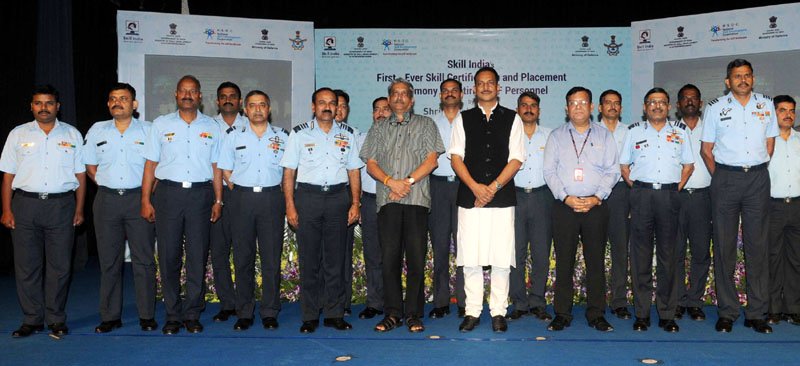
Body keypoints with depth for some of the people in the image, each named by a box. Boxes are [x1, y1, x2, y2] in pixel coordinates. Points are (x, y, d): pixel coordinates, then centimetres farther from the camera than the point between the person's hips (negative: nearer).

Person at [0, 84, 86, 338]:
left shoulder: (72, 135, 9)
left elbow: (80, 175, 8)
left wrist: (79, 210, 2)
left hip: (61, 205, -1)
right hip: (25, 204, 1)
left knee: (59, 265, 2)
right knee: (26, 266, 3)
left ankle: (56, 320, 12)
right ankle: (32, 320, 14)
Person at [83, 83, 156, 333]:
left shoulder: (148, 130, 4)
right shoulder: (97, 131, 12)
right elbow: (90, 167, 16)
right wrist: (108, 186, 6)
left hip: (139, 199, -2)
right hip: (107, 200, 3)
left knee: (144, 260, -1)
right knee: (109, 261, 6)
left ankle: (147, 316, 7)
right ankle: (110, 316, 14)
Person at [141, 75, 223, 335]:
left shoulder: (212, 127, 10)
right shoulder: (161, 125, 9)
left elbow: (216, 167, 10)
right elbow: (151, 164, 7)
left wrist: (218, 200, 4)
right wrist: (146, 200, 1)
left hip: (200, 194, 0)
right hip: (168, 193, 0)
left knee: (198, 257, 2)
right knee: (168, 256, 2)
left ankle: (192, 314, 12)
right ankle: (173, 315, 12)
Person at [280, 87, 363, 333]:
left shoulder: (346, 134, 11)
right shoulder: (299, 134, 5)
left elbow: (353, 171, 11)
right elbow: (289, 172, 2)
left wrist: (355, 203, 2)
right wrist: (290, 206, -5)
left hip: (338, 196, 2)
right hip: (308, 196, -1)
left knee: (336, 258, 4)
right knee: (309, 259, 1)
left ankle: (334, 313, 14)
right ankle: (309, 316, 10)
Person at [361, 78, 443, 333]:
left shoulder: (425, 125, 13)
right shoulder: (379, 130, 19)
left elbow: (431, 160, 2)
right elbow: (370, 164, 10)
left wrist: (408, 181, -9)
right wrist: (391, 182, -8)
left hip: (416, 199, -2)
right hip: (387, 200, 2)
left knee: (416, 259, -3)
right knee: (389, 257, 0)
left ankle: (414, 314, 5)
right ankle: (392, 313, 8)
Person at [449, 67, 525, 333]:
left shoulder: (512, 119, 10)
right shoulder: (464, 119, 13)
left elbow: (516, 159, 2)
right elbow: (455, 157, 5)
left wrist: (493, 187, -9)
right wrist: (475, 186, -9)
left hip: (502, 197, -1)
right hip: (469, 197, 1)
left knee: (501, 257, -1)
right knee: (470, 258, 0)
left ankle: (498, 312, 10)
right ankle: (472, 312, 10)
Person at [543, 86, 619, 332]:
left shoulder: (604, 136, 12)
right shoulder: (556, 136, 11)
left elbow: (612, 171, 4)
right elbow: (549, 171, 3)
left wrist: (596, 197, -10)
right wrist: (566, 198, -10)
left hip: (596, 206, 1)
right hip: (564, 207, 0)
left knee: (596, 261, 2)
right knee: (564, 261, 1)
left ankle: (596, 314, 10)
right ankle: (562, 314, 8)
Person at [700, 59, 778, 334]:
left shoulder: (766, 105, 10)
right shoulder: (715, 107, 4)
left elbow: (769, 143, 15)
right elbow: (706, 149, 6)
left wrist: (757, 171, 7)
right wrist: (719, 178, 1)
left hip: (758, 179, 2)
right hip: (725, 179, -1)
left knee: (758, 245, 3)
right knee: (724, 246, 1)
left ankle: (756, 314, 10)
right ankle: (727, 313, 9)